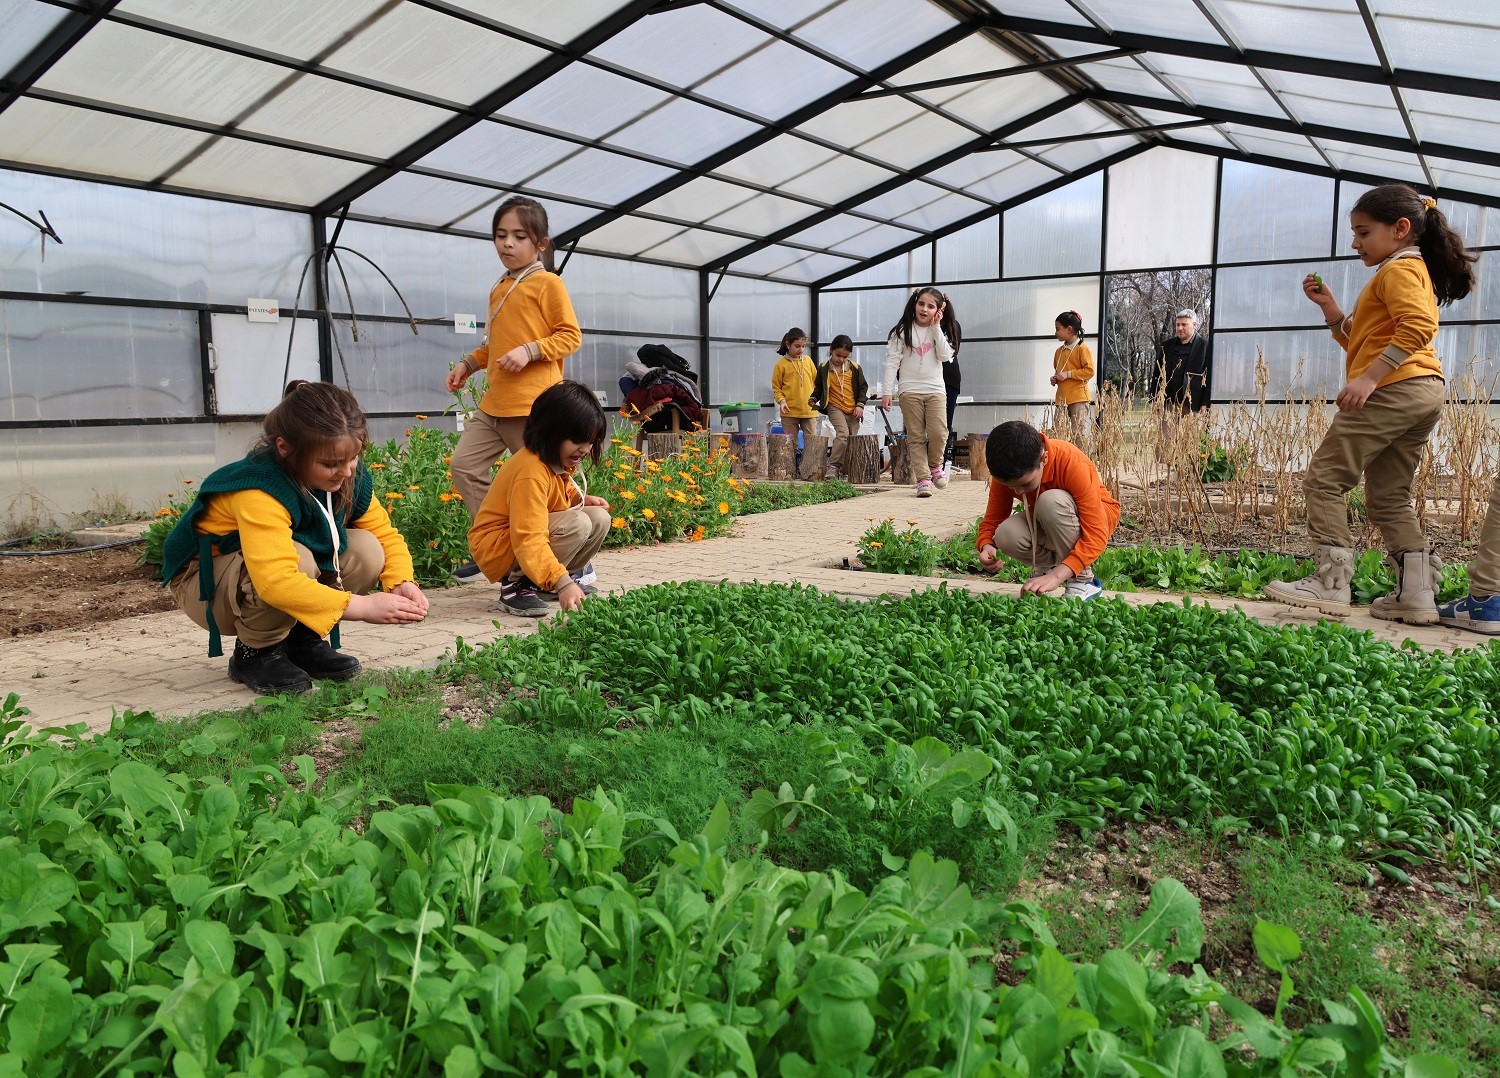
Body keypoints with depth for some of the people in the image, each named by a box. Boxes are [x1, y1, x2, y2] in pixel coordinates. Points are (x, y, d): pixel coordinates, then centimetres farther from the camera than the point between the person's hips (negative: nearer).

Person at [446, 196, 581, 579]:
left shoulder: (547, 283, -3)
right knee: (464, 466, 1)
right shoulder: (499, 289, 18)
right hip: (493, 403, 8)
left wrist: (529, 351, -19)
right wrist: (468, 363, 18)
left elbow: (571, 336, -8)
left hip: (533, 404, -8)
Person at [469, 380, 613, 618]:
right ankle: (516, 585, -14)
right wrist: (562, 584, -47)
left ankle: (543, 584, 6)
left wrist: (582, 498, 2)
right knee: (577, 524, -29)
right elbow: (530, 541, -38)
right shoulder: (531, 471, -30)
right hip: (496, 550, -9)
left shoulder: (560, 461, 0)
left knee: (599, 518, -5)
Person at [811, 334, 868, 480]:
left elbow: (863, 387, 9)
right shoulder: (824, 369, 1)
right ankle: (833, 466, -18)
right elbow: (818, 387, 13)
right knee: (843, 434, -23)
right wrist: (814, 399, -3)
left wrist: (860, 405, 0)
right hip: (834, 407, -3)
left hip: (853, 410, 3)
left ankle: (846, 471, 14)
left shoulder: (855, 368, 3)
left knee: (851, 440, 4)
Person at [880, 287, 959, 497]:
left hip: (935, 389, 1)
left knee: (938, 433, -13)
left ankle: (934, 465, 14)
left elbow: (945, 356, -6)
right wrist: (887, 391, -8)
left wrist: (936, 328, -8)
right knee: (916, 437, -1)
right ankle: (923, 479, 3)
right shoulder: (902, 331, 2)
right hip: (909, 391, -1)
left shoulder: (940, 332, 9)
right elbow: (892, 361, -1)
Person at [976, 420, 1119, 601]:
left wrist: (1055, 576, -47)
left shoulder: (1073, 463, -34)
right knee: (1006, 536, -29)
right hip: (1047, 524, 4)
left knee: (1051, 501, -37)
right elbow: (992, 519, -12)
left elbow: (1096, 534, -36)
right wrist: (987, 547, -36)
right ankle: (1049, 563, 3)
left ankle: (1082, 580, -18)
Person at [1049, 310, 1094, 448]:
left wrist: (1068, 374, -16)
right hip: (1061, 398, 7)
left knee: (1079, 433, -8)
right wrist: (1055, 378, 9)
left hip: (1078, 398, -7)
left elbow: (1090, 371, -13)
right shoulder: (1059, 351, 17)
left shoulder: (1082, 348, -6)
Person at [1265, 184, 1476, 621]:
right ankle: (1418, 594, 11)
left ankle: (1332, 580, -12)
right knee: (1388, 497, 13)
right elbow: (1360, 341, 29)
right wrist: (1329, 306, 18)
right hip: (1424, 394, 11)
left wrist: (1369, 377, -27)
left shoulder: (1400, 268, -4)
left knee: (1323, 478, -9)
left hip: (1394, 389, -11)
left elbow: (1418, 327, -22)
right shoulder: (1414, 271, 28)